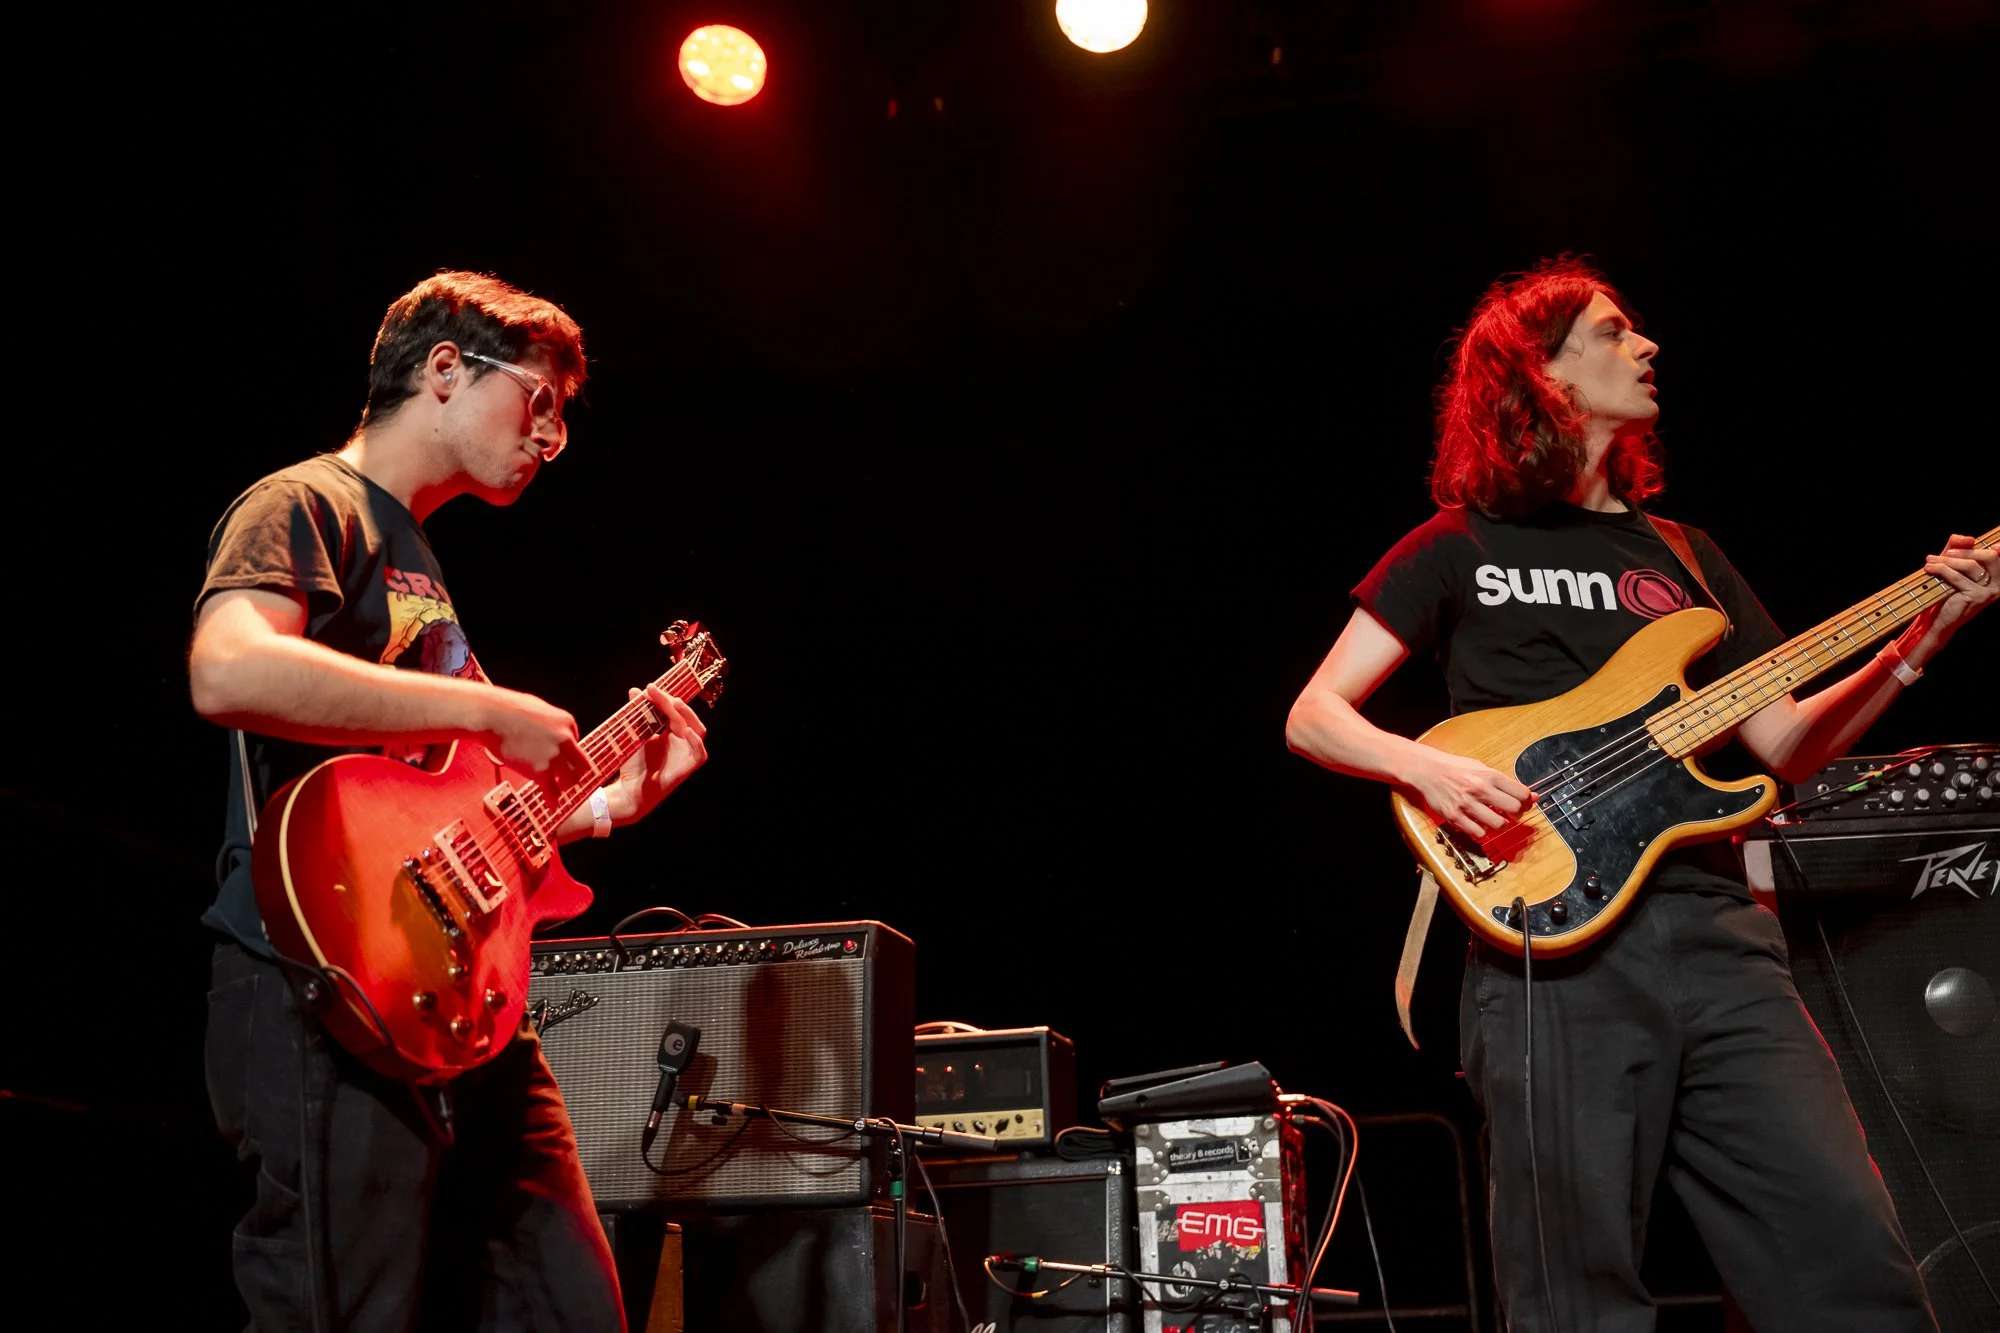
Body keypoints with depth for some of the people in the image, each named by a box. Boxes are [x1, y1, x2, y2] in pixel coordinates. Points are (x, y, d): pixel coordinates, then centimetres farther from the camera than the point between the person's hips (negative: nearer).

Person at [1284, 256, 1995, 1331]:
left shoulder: (1680, 556, 23)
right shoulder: (1461, 549, 10)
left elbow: (1784, 744, 18)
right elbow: (1312, 717, 6)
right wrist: (1426, 767, -14)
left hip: (1714, 930, 4)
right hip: (1554, 944, -4)